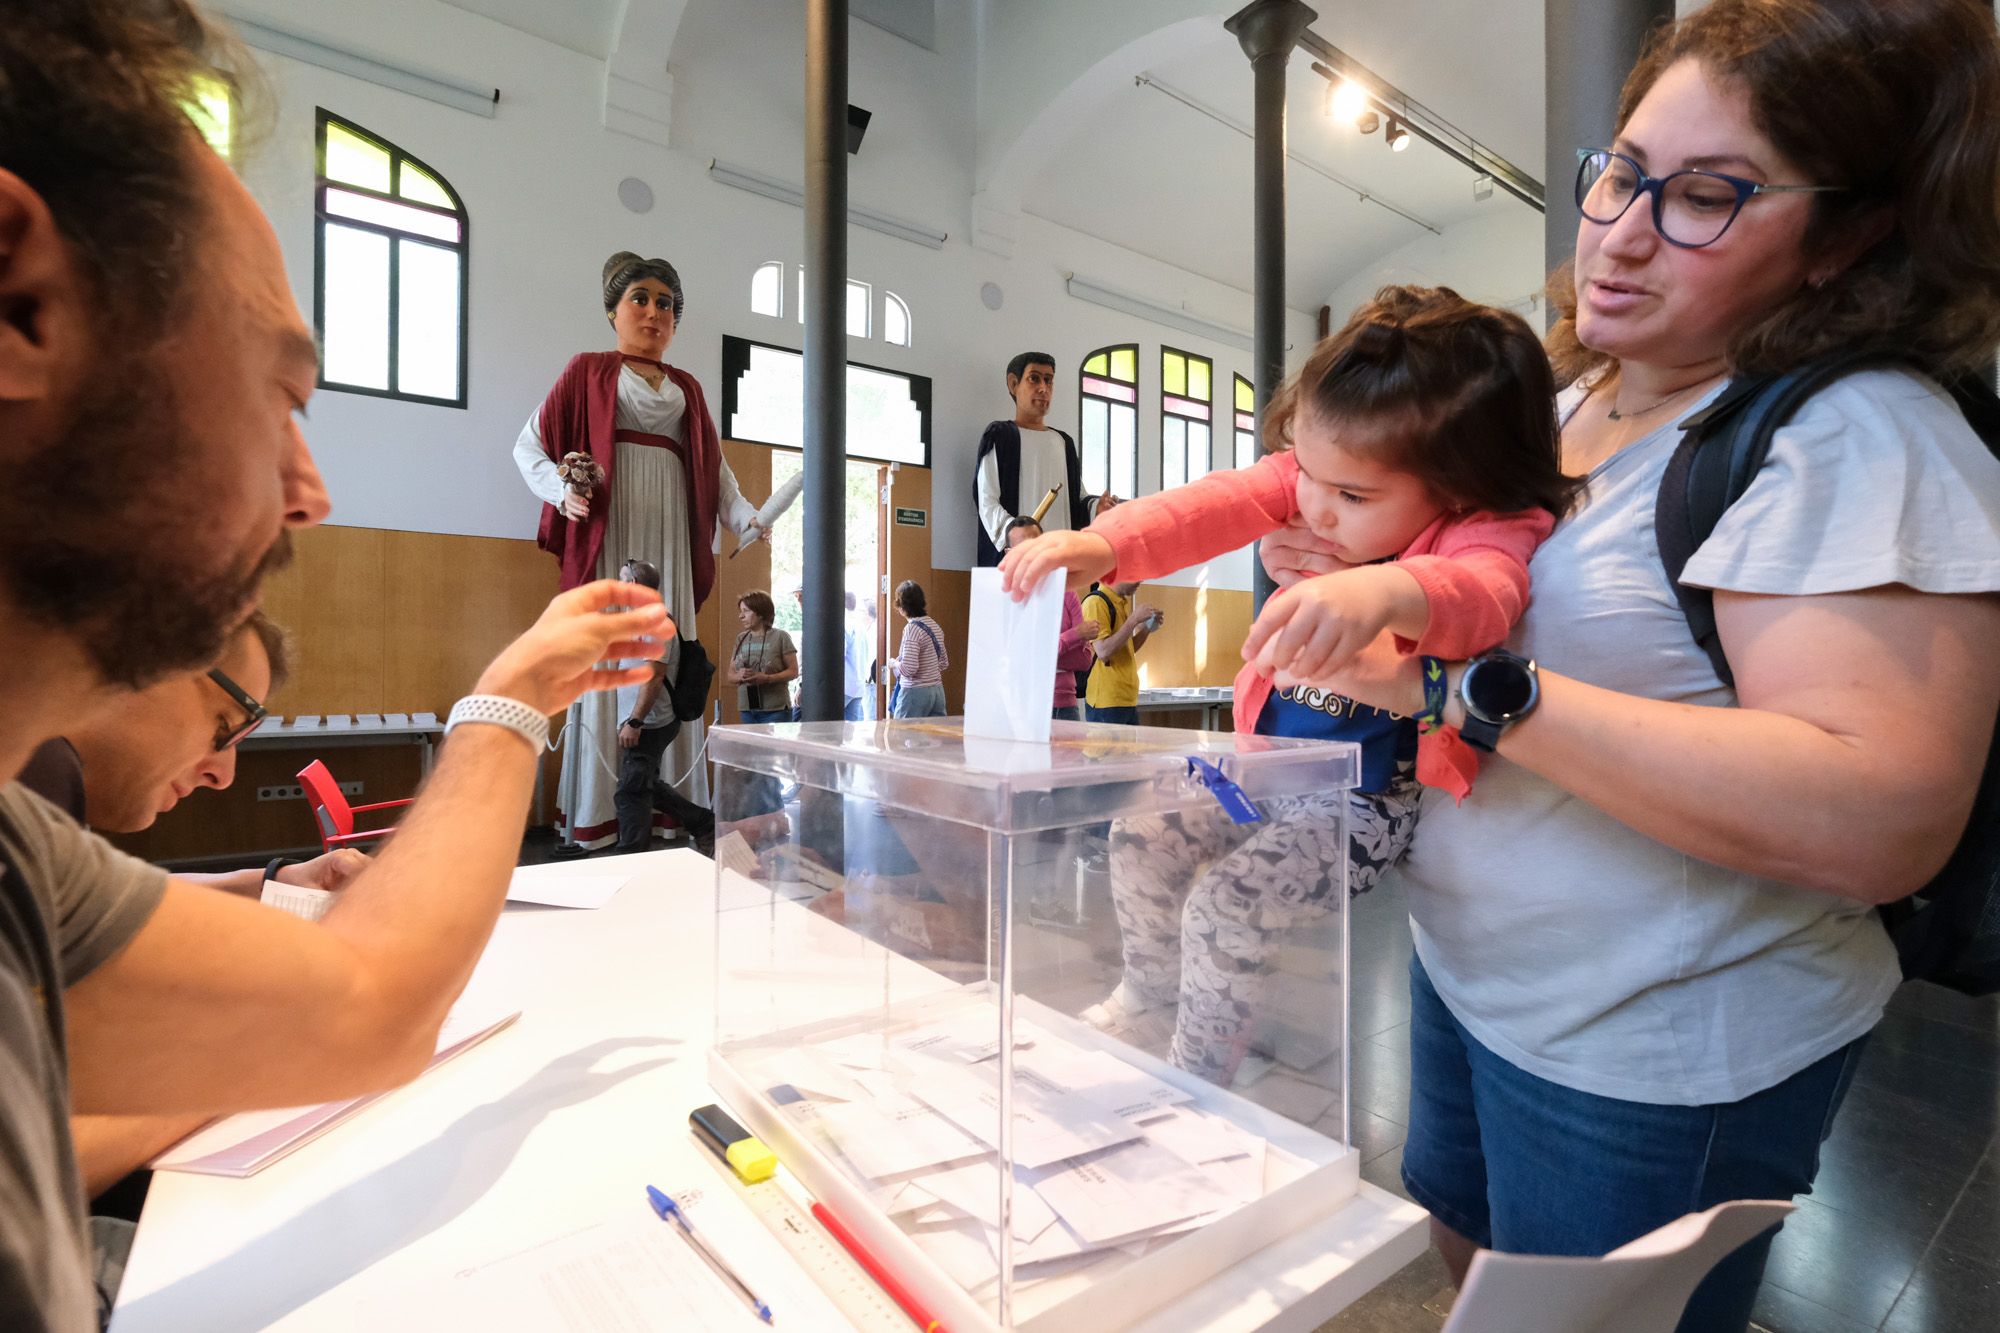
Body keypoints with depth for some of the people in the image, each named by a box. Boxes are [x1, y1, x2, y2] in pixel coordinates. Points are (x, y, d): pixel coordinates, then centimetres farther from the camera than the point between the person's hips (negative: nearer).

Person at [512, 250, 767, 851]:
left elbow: (714, 466, 18)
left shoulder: (688, 388, 22)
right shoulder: (587, 370, 11)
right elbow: (529, 445, 7)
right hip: (607, 536, -3)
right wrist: (562, 491, -13)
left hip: (669, 539, 4)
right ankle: (597, 816, -2)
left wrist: (746, 517, 0)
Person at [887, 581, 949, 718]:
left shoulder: (912, 628, -14)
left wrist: (894, 663, -1)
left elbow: (909, 668, -19)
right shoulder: (935, 626, 9)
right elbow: (944, 663, 16)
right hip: (937, 690, 7)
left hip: (916, 692, -7)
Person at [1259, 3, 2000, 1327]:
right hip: (1468, 970, 7)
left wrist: (1470, 688, -34)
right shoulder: (1571, 401, 5)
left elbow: (1883, 819, -30)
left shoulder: (1857, 439, -19)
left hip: (1649, 1057, -7)